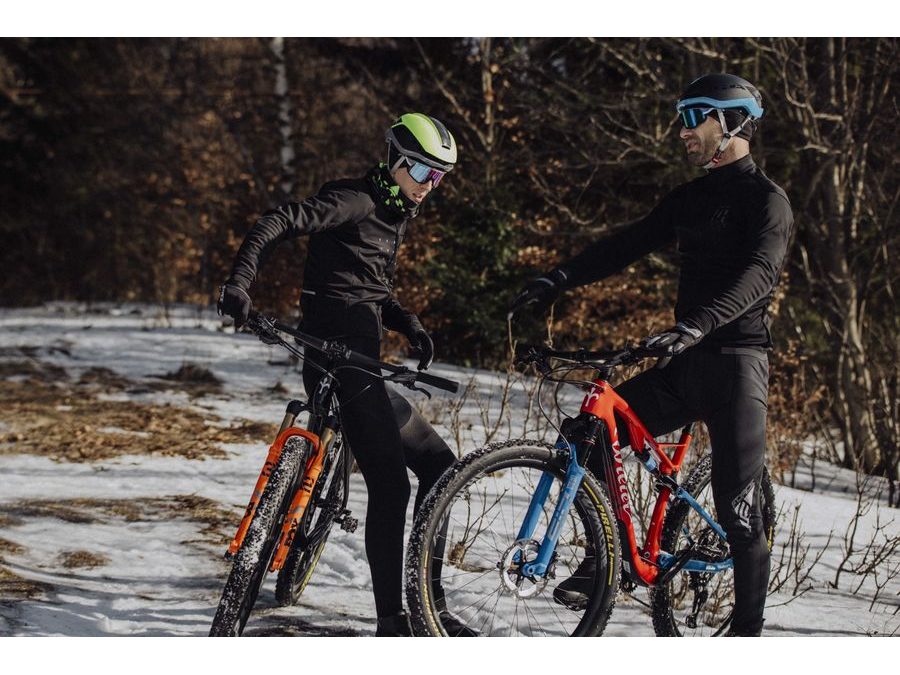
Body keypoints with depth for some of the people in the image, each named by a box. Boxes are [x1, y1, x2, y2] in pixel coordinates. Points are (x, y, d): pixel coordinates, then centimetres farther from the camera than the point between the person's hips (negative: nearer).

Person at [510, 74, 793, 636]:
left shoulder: (766, 199, -9)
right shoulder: (690, 199, 16)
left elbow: (760, 272, -25)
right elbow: (626, 245, 11)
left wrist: (698, 325, -40)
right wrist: (559, 280, -3)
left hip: (736, 363, -7)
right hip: (686, 363, 7)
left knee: (737, 507, -6)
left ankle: (749, 629, 6)